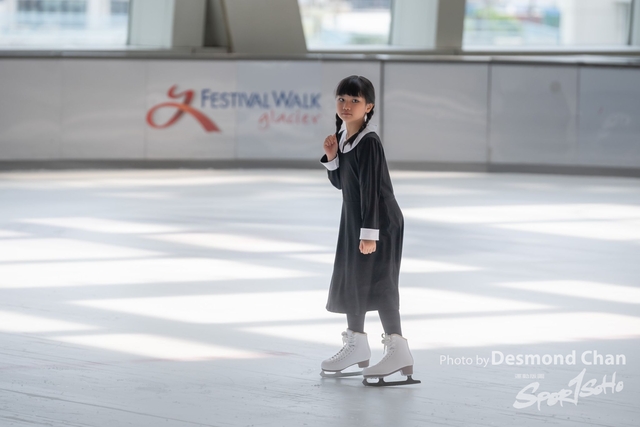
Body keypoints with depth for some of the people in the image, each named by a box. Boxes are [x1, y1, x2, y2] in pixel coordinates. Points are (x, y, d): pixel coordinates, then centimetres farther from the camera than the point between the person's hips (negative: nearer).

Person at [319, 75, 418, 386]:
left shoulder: (368, 142, -21)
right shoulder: (342, 137, 5)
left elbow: (371, 189, -23)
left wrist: (370, 232, -24)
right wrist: (331, 158, -5)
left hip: (380, 222, -10)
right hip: (354, 220, 10)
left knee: (378, 282, -10)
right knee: (350, 278, 16)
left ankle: (398, 350, -9)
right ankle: (356, 343, 29)